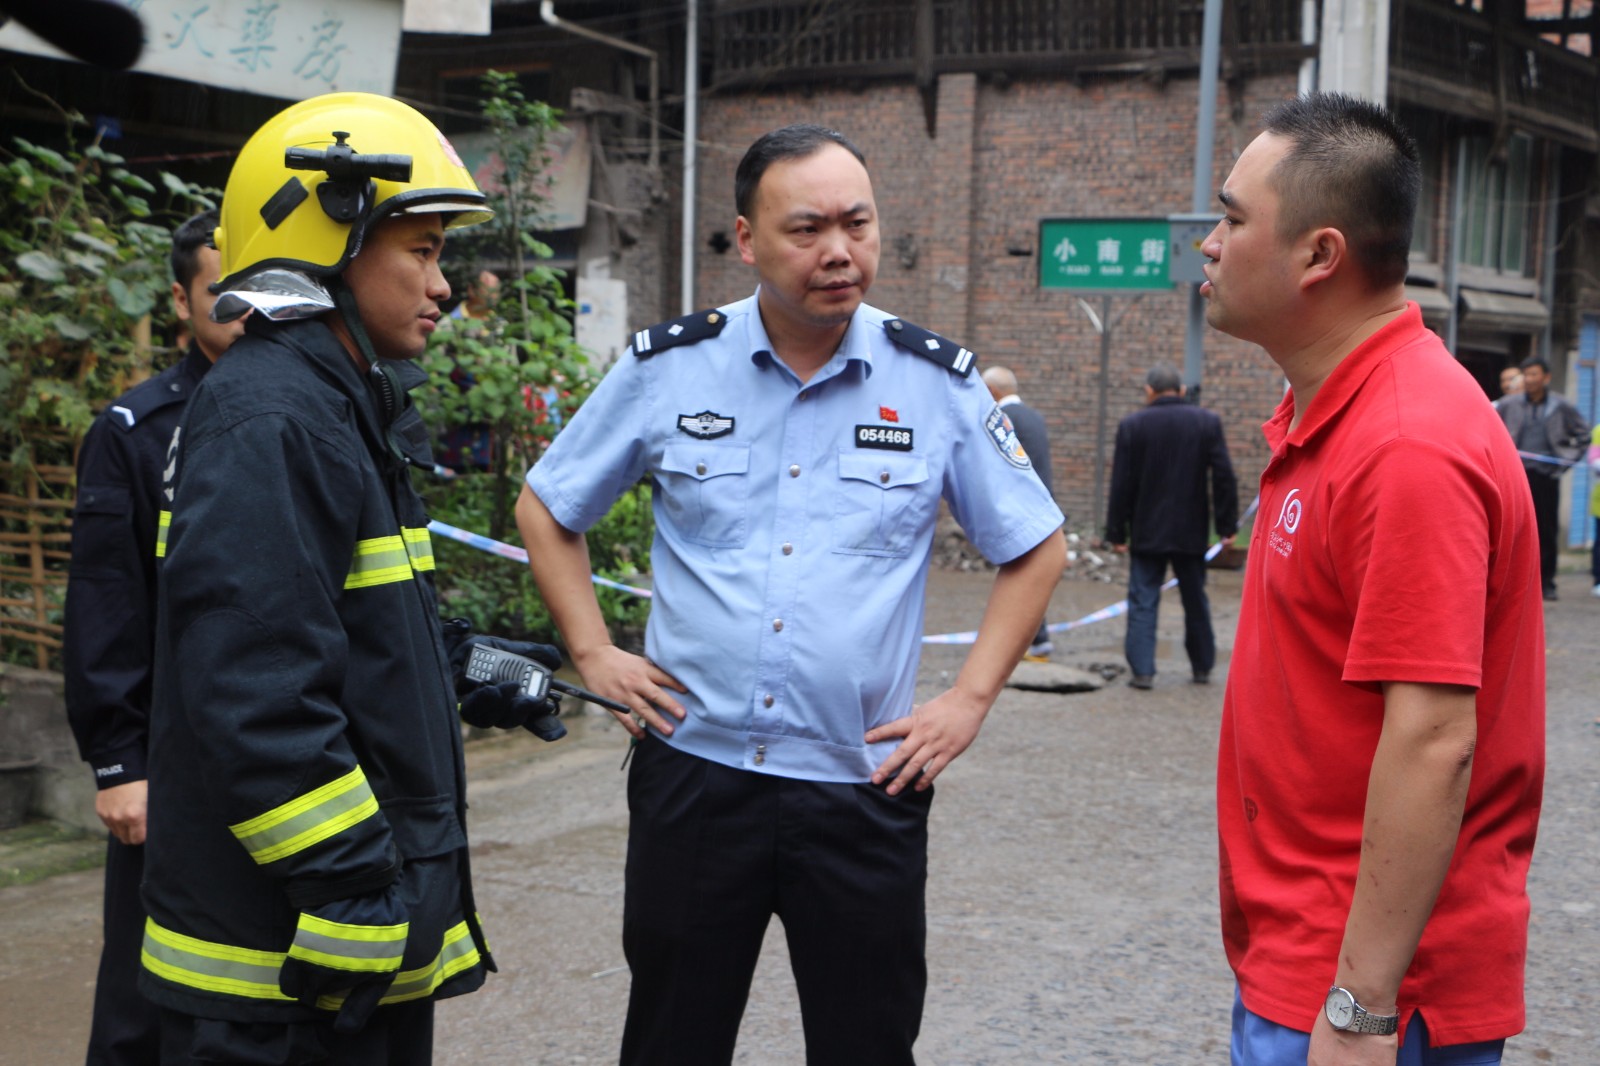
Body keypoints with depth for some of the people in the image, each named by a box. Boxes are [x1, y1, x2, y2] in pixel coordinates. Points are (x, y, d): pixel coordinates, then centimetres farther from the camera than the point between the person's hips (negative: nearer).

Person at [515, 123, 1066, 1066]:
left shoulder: (938, 381, -2)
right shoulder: (666, 367, -1)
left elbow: (1036, 546, 8)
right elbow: (547, 508, 12)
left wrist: (971, 700, 0)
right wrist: (593, 652, 3)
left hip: (866, 785, 0)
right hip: (693, 768, 1)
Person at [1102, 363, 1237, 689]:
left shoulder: (1132, 426, -4)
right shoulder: (1207, 422, 0)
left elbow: (1121, 485, -4)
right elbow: (1224, 477, -3)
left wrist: (1116, 532, 1)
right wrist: (1227, 525, 2)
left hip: (1147, 532, -2)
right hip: (1191, 532, 2)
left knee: (1143, 602, 1)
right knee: (1196, 601, 14)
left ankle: (1142, 670, -7)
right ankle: (1202, 666, 23)